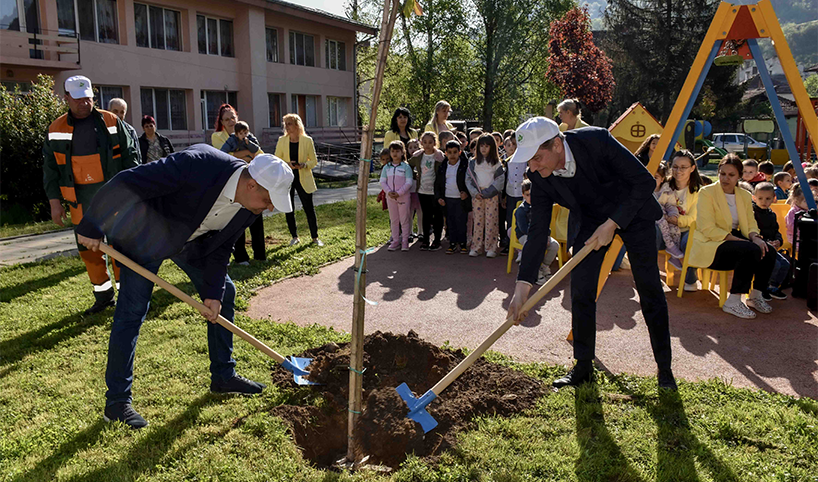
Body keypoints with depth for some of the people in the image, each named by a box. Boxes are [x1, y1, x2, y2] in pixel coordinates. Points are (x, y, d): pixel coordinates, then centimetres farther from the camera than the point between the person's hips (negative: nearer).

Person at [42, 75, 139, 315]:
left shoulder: (111, 122, 2)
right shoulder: (56, 128, 7)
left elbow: (129, 156, 5)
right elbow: (50, 168, 10)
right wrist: (54, 201, 4)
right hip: (80, 200, 3)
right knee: (88, 248, 7)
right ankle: (103, 296, 20)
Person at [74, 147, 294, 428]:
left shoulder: (249, 208, -17)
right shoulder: (198, 164, -39)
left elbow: (221, 247, -4)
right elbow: (125, 184, -34)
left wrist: (213, 293, -12)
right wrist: (91, 228, -25)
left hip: (191, 240, 7)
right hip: (146, 233, -6)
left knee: (226, 293, 6)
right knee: (132, 312, -8)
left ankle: (223, 376, 21)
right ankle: (117, 402, 6)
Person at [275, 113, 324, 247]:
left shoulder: (307, 140, -3)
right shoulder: (282, 141, 2)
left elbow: (314, 161, 1)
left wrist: (303, 165, -19)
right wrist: (287, 165, -15)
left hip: (303, 179, -2)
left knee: (309, 208, -1)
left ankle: (315, 237, 13)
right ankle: (294, 237, 22)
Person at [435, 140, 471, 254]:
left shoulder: (465, 165, -2)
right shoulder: (442, 167, 9)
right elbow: (437, 183, 14)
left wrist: (467, 193, -14)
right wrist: (438, 197, 4)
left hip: (461, 199, -3)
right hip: (447, 199, 4)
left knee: (461, 222, -1)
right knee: (450, 223, 7)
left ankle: (463, 244, 12)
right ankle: (453, 244, 15)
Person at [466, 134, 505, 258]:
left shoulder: (496, 163, 4)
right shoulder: (473, 162, 9)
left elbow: (500, 181, -2)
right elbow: (468, 179, 6)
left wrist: (487, 192, -11)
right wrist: (475, 192, -8)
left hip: (492, 196, -2)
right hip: (477, 196, 2)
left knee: (491, 221, -3)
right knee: (477, 221, 2)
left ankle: (491, 248, 2)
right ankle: (476, 247, 7)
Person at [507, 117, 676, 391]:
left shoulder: (597, 141, -33)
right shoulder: (539, 177, -21)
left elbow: (645, 182, -24)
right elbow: (537, 231, -18)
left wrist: (612, 224, -29)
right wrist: (522, 288, -23)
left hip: (632, 211, -3)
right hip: (589, 219, 3)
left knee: (650, 290, 1)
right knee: (580, 291, -5)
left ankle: (664, 368, 17)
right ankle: (583, 367, 10)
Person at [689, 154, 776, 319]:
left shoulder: (745, 196, 13)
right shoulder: (707, 193, -8)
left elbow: (750, 224, 11)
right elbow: (708, 229, -16)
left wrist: (755, 237, -14)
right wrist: (739, 240, -23)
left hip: (734, 240, 7)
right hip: (711, 245, -7)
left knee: (769, 252, -18)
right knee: (751, 250, -29)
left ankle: (755, 296, 3)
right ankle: (733, 302, -22)